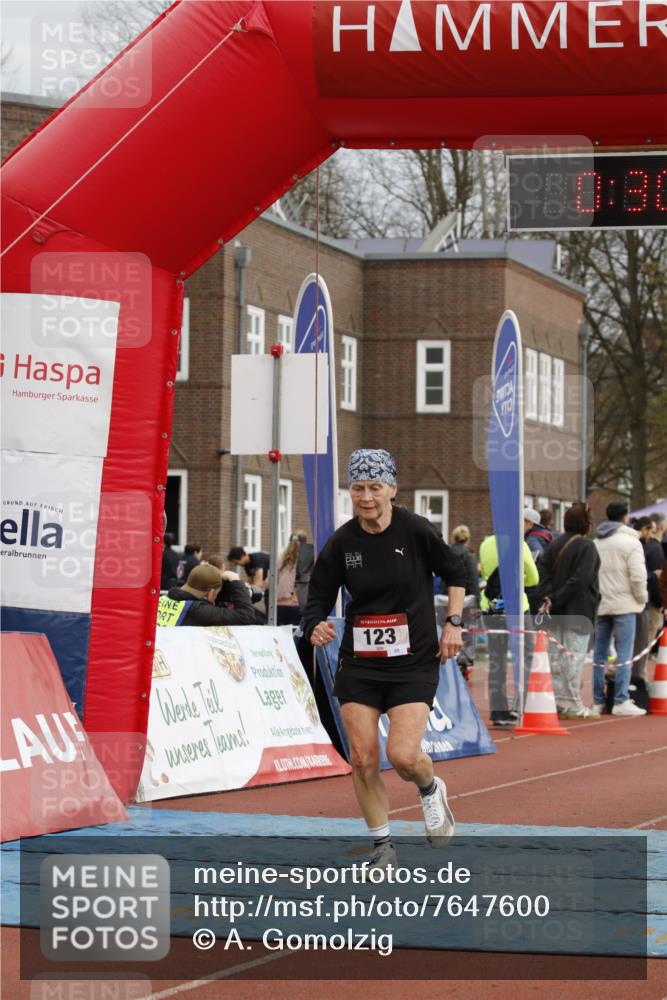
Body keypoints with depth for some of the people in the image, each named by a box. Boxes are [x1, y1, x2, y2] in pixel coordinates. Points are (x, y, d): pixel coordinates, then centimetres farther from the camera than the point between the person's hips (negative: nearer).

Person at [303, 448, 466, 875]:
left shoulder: (416, 531, -9)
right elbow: (319, 598, 1)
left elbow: (456, 571, 7)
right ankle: (383, 847, 17)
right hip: (358, 664, 3)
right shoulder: (341, 543, -4)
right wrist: (316, 627, -20)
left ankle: (431, 790, 22)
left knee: (403, 755, -15)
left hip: (414, 662, -3)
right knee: (363, 759, -2)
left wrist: (454, 623, 0)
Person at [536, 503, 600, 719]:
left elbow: (544, 570, 1)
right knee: (574, 656, -5)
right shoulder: (587, 546, -12)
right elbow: (580, 579, -19)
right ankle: (573, 706, -4)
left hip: (557, 611, 7)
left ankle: (558, 703, 13)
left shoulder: (555, 544, 10)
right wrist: (557, 600, -15)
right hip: (578, 611, -7)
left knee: (556, 656, 10)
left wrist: (548, 596, -9)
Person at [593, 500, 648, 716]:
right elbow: (638, 576, -14)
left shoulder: (595, 543, 10)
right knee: (624, 654, -4)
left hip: (599, 605, 6)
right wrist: (642, 597, 0)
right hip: (624, 605, -6)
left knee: (599, 654, 10)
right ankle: (621, 701, -8)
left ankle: (597, 702, 11)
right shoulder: (630, 542, -8)